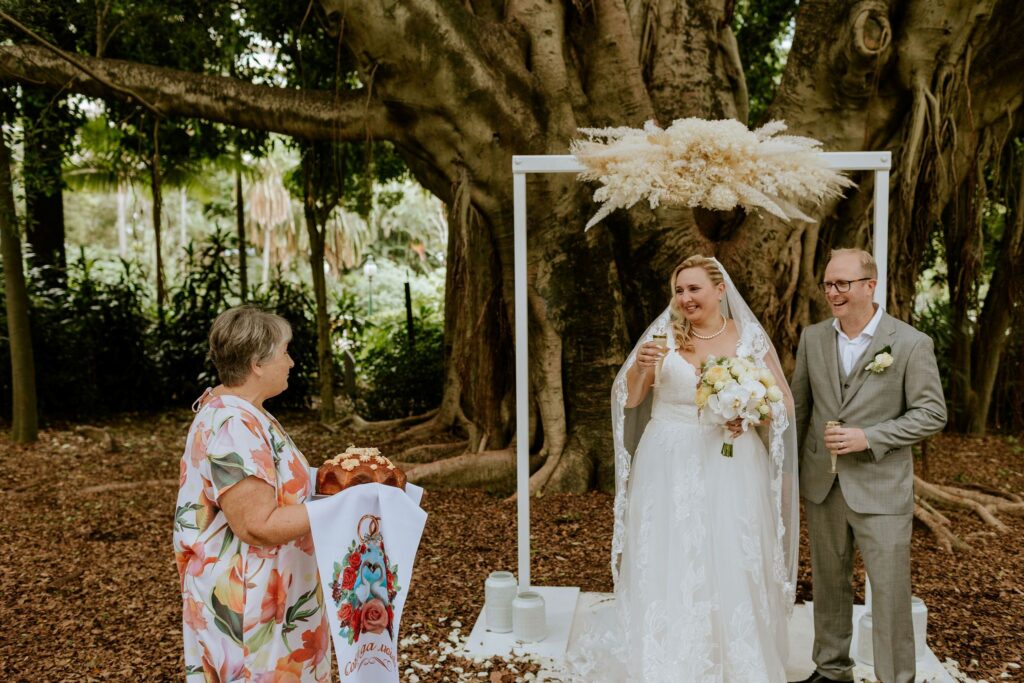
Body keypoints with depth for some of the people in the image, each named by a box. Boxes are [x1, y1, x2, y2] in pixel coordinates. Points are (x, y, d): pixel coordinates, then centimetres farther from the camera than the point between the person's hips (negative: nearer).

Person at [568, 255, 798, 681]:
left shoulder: (751, 338, 1)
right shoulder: (664, 334, 1)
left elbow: (783, 403, 4)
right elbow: (628, 400, 2)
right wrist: (640, 367, -17)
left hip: (731, 469, 0)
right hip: (669, 468, 0)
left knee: (731, 569, 3)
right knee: (667, 568, 3)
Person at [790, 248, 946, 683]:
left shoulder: (911, 344, -10)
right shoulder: (812, 338, 3)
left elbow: (932, 413, -8)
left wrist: (869, 438, -18)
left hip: (880, 489, -4)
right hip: (821, 485, 4)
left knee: (890, 593, 1)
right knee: (828, 584, 17)